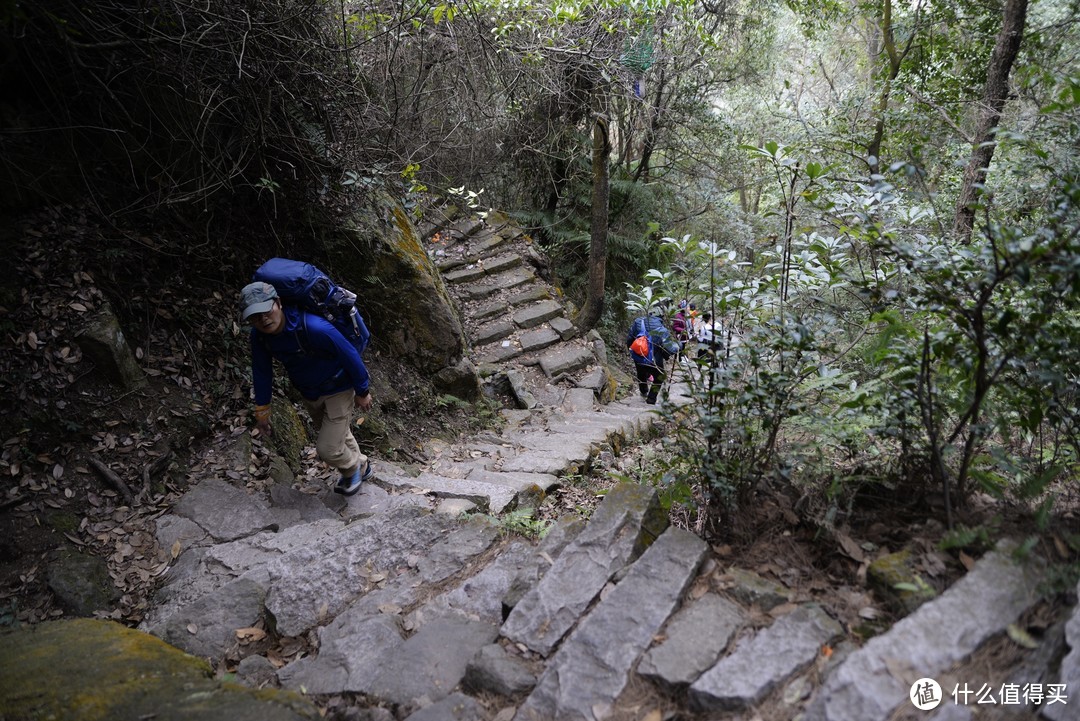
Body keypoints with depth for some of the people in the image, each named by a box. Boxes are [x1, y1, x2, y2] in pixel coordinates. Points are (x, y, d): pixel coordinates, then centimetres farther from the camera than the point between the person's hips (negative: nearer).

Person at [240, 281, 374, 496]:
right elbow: (261, 371, -1)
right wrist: (262, 410, 6)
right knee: (337, 436, 25)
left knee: (328, 448, -6)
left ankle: (353, 468, 28)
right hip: (310, 395, 7)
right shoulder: (259, 335, -17)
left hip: (338, 390, -7)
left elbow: (350, 354, -26)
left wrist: (362, 391, -14)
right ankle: (361, 467, 52)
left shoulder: (314, 328, -37)